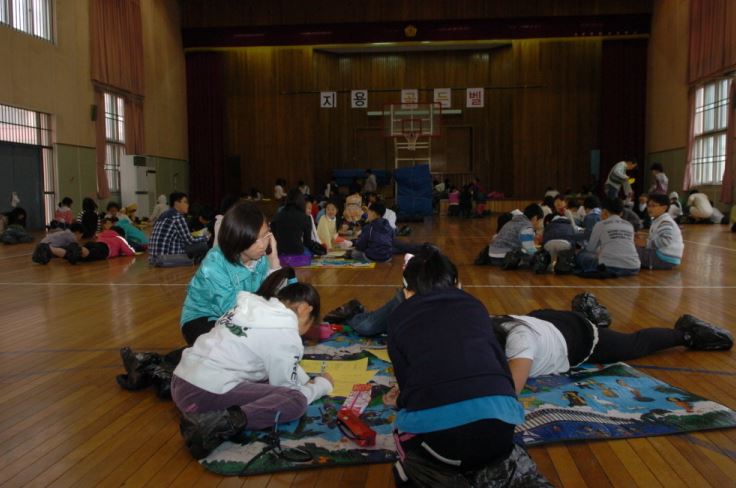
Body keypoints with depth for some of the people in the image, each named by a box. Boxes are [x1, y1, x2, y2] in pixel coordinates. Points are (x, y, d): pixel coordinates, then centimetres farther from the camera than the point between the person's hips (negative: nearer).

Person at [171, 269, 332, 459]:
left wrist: (306, 381, 24)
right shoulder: (286, 331, -7)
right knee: (296, 401, -7)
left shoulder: (253, 306, 15)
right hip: (208, 394, -9)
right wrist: (322, 385, 20)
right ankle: (223, 423, -24)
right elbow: (287, 388, 3)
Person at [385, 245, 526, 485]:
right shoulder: (474, 305, 22)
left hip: (433, 425, -2)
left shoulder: (399, 317, 17)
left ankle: (425, 469, 5)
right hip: (498, 419, 3)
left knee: (404, 435, 34)